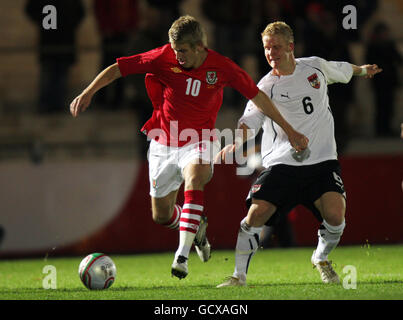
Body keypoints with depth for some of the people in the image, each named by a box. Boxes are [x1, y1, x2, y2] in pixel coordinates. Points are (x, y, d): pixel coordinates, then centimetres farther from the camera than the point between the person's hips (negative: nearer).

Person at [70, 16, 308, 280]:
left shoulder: (221, 67, -11)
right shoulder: (163, 58, -13)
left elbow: (257, 95, 0)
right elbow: (118, 68, -10)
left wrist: (288, 130, 4)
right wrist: (88, 92, -23)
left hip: (199, 142, -2)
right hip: (163, 144, 2)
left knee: (194, 181, -35)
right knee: (161, 216, 7)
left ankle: (182, 255, -37)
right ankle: (196, 227, 42)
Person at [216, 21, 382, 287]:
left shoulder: (316, 66, 6)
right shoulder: (266, 87, -5)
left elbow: (342, 69, 29)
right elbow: (248, 122, -17)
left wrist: (363, 70, 47)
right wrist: (235, 143, -36)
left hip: (322, 159, 2)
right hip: (281, 163, -2)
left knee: (335, 215, -17)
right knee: (257, 213, -16)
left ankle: (321, 258, 15)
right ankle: (239, 275, 0)